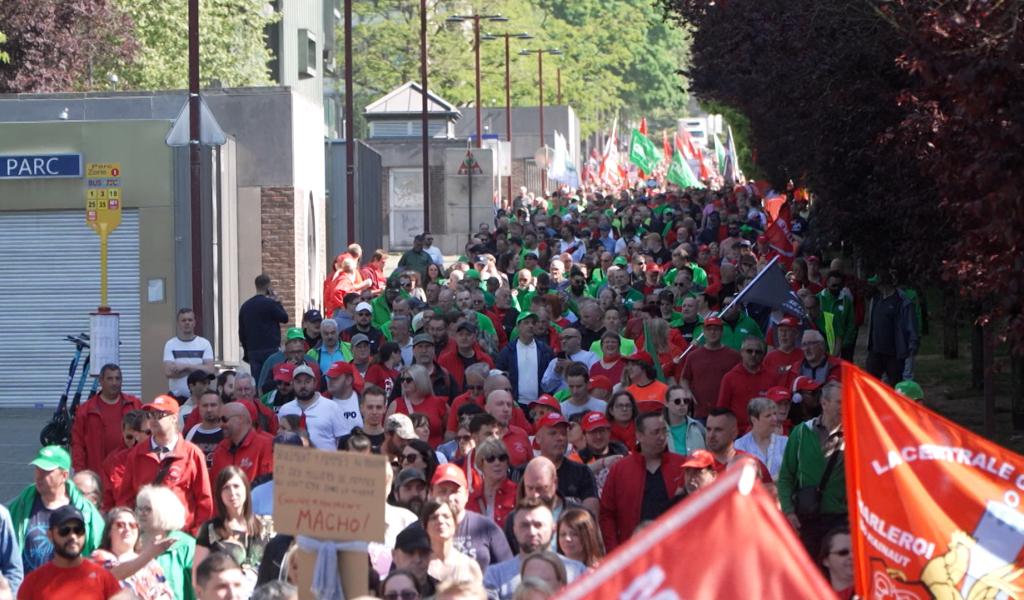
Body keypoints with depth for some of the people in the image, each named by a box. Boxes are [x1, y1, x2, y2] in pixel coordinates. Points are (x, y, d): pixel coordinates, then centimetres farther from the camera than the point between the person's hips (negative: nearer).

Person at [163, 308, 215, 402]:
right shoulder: (170, 344, 3)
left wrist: (185, 366, -11)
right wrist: (196, 368, -7)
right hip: (177, 397, 0)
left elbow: (210, 370, -5)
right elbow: (168, 372, -8)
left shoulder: (204, 343, 5)